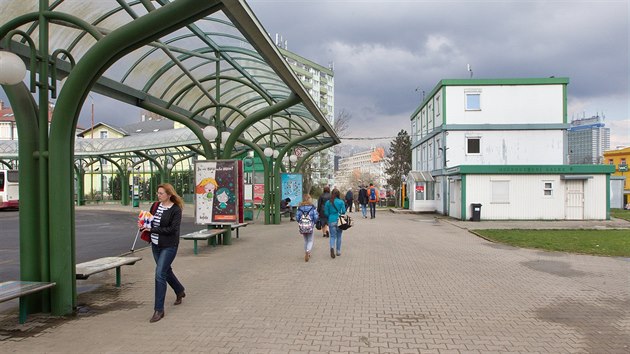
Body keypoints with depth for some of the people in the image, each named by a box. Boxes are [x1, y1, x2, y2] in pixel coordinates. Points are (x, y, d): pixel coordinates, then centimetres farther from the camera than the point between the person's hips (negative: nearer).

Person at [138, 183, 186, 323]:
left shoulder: (175, 210, -14)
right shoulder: (156, 206, 5)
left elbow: (172, 229, -20)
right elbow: (150, 221, 15)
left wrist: (152, 229, -22)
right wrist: (143, 225, -8)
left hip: (168, 246, -7)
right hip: (155, 244, 7)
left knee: (160, 274, -11)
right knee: (166, 270, 21)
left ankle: (159, 310, -1)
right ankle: (180, 292, 46)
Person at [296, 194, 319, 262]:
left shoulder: (300, 207, -3)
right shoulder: (312, 207, -8)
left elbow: (297, 217, -3)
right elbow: (316, 217, -10)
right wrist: (313, 223, 9)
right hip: (310, 227, -2)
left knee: (306, 241, 19)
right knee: (310, 241, 7)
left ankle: (307, 254, 25)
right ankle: (307, 251, -19)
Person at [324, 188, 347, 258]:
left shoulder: (328, 202, -4)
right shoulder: (341, 202, -6)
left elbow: (326, 213, -1)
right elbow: (343, 212, -3)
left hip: (331, 221, 0)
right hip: (339, 221, 0)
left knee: (332, 236, 5)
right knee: (339, 236, 14)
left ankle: (332, 247, -22)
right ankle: (338, 251, 20)